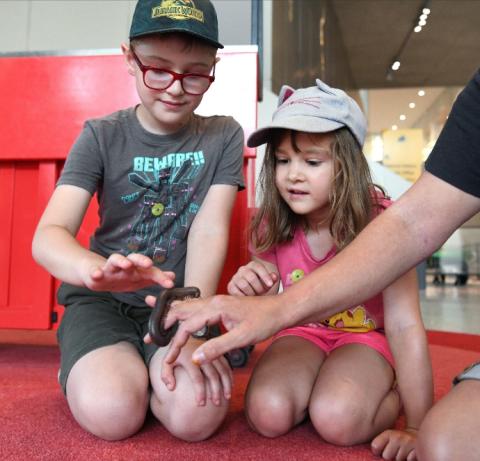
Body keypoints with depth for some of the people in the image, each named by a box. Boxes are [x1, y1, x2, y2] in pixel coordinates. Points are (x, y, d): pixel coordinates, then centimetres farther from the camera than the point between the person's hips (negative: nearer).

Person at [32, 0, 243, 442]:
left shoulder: (223, 136, -2)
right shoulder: (102, 136, -5)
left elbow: (210, 232, -12)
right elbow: (49, 233, -17)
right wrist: (96, 268, -42)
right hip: (102, 301, 0)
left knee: (198, 413, -26)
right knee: (112, 412, -26)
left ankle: (136, 369, 5)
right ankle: (86, 367, 8)